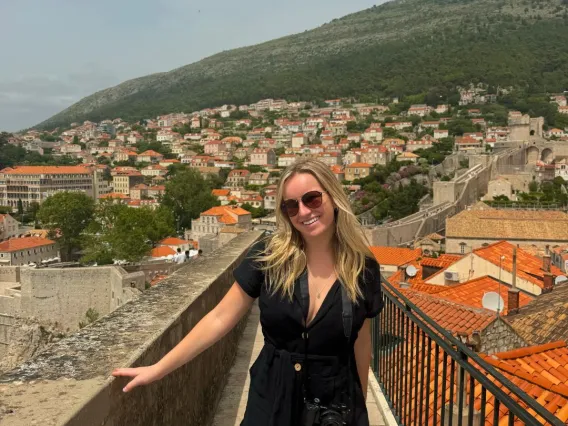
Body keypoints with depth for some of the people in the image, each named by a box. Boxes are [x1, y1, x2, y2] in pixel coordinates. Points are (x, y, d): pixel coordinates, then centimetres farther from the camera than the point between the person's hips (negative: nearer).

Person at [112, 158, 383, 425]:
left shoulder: (362, 268, -8)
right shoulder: (269, 256, -11)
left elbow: (361, 343, 2)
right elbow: (219, 319, -7)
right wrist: (158, 369, -8)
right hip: (272, 398, 0)